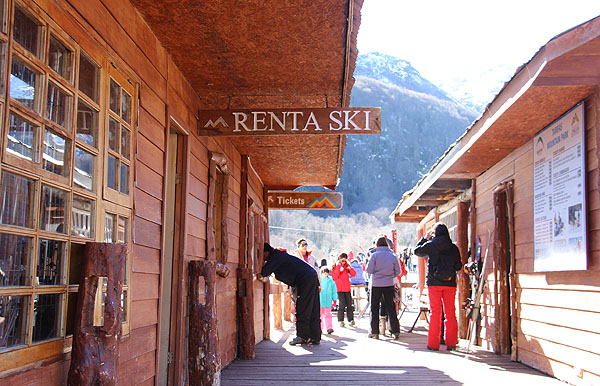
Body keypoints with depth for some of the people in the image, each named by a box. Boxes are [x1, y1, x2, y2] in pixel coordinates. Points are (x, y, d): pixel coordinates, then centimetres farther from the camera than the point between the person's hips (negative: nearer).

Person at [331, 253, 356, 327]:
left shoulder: (346, 266, 11)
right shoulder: (335, 266, -1)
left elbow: (353, 274, 6)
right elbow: (334, 276, -16)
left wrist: (349, 268, -12)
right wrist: (338, 267, -19)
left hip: (347, 288, 4)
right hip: (340, 289, -4)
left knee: (349, 304, 6)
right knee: (342, 304, -8)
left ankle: (351, 320, 13)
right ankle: (341, 321, 0)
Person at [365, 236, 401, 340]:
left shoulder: (375, 255, -8)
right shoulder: (393, 256, 0)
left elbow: (369, 270, -7)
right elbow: (397, 272, 3)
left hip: (376, 285, -2)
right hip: (389, 285, 2)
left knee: (374, 308, 7)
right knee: (391, 308, 8)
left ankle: (374, 332, 9)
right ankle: (396, 332, 4)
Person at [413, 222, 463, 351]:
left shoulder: (431, 245, -4)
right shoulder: (454, 248, 4)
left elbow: (417, 251, 10)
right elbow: (459, 266, 7)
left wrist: (424, 238, 17)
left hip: (434, 283, -2)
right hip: (450, 283, 2)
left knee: (435, 312, 0)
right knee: (450, 312, 7)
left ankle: (433, 343, 2)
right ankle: (451, 343, 9)